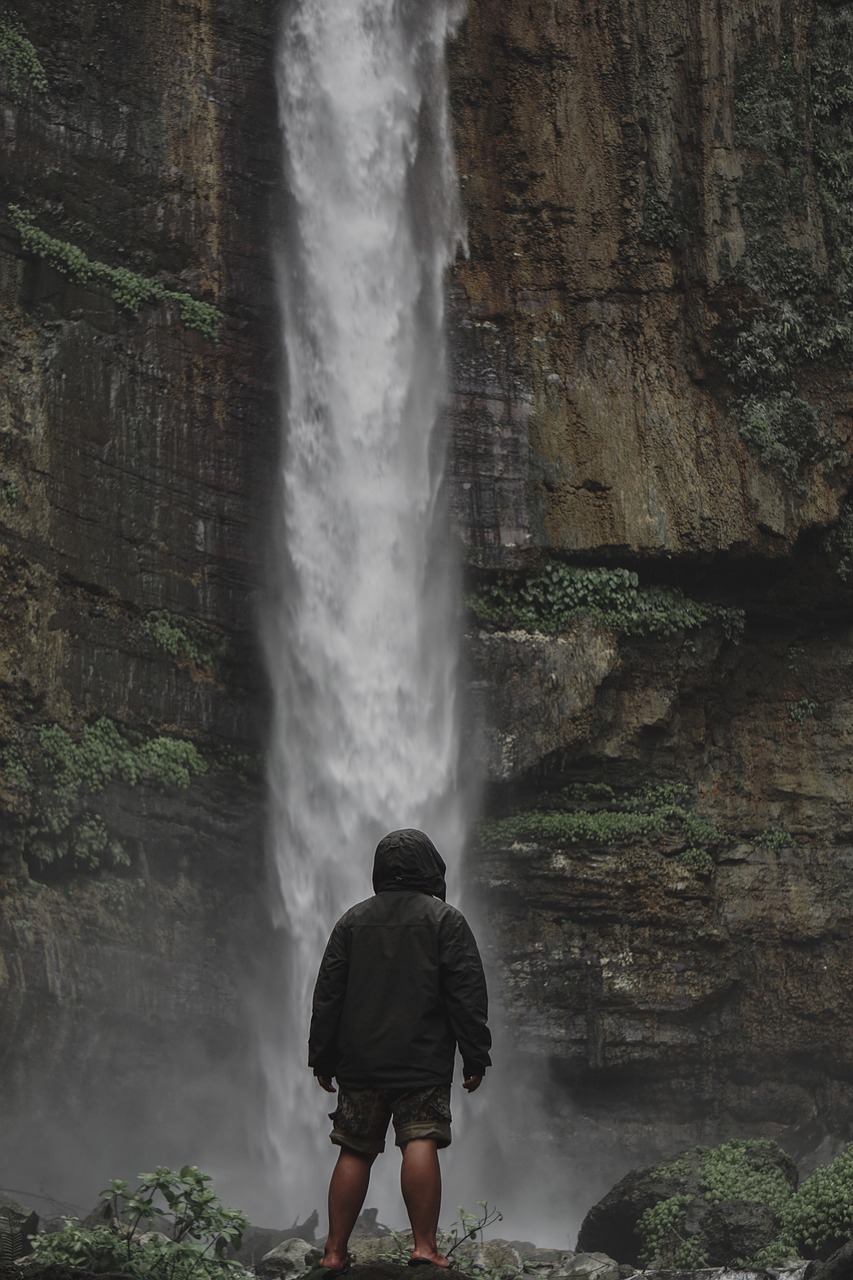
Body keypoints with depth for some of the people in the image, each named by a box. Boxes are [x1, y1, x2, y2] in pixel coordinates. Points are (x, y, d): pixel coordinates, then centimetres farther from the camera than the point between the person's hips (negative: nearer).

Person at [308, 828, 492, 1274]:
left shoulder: (353, 920, 11)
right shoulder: (445, 919, 1)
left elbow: (328, 993, 11)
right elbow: (467, 994, -4)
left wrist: (322, 1057, 15)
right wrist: (475, 1057, -1)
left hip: (361, 1061, 4)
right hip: (424, 1061, -3)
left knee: (355, 1152, 7)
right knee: (421, 1145, -8)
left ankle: (334, 1252, 8)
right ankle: (423, 1246, -13)